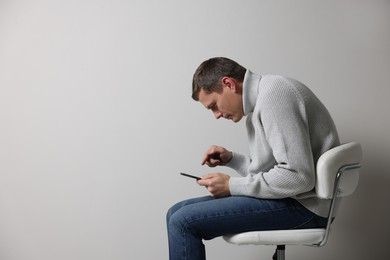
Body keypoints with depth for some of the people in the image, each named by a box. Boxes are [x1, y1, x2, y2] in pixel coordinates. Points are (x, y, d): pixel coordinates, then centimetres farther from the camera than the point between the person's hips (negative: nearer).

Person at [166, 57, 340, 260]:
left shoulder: (273, 94, -16)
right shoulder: (264, 97, 15)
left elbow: (298, 177, -24)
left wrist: (232, 186, -14)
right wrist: (231, 159, 7)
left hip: (303, 204, -10)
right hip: (288, 197, 10)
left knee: (183, 221, -16)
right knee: (177, 213, 6)